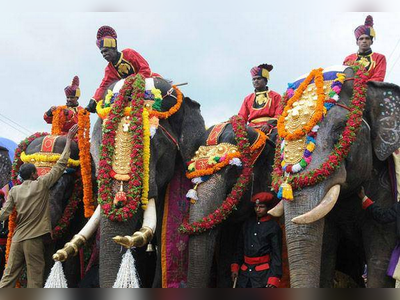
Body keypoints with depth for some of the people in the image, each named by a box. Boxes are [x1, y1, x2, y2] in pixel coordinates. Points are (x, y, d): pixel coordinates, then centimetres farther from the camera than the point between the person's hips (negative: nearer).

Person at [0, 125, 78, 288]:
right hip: (34, 238, -4)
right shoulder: (41, 184, -1)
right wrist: (68, 141, 7)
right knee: (34, 279, -1)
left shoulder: (14, 190, 9)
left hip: (17, 238, 4)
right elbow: (60, 166, 1)